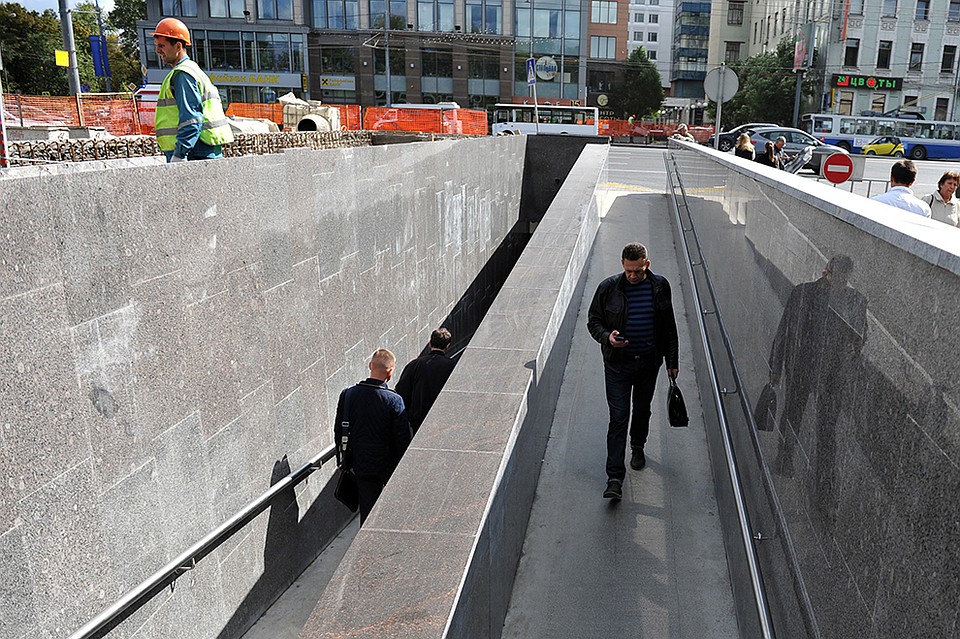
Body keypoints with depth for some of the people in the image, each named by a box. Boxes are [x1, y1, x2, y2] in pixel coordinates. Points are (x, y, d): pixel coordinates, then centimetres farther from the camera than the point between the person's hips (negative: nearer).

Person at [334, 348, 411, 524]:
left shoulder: (347, 394, -9)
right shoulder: (394, 400, -21)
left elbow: (338, 431, 1)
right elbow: (403, 438, -15)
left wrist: (343, 460, 14)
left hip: (361, 464, 3)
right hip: (388, 463, -3)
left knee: (367, 508, 14)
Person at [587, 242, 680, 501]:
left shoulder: (660, 286, -3)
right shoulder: (608, 288, -9)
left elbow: (669, 327, 7)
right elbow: (593, 321, 0)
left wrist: (672, 361, 8)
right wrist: (607, 337, -21)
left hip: (649, 362, 2)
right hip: (618, 363, -2)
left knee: (642, 410, 19)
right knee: (618, 418, -6)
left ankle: (637, 446, 49)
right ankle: (615, 478, -4)